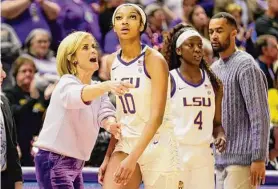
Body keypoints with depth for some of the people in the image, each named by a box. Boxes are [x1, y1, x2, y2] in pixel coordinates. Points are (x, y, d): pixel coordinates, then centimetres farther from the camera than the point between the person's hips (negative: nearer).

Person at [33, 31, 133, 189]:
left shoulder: (99, 90, 11)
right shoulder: (66, 83, -13)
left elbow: (105, 112, -8)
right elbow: (80, 94, -38)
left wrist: (110, 123, -33)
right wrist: (108, 85, -57)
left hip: (76, 163, 8)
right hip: (53, 161, -8)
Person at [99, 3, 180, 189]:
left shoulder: (154, 60, -14)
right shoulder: (112, 62, 6)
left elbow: (156, 116, -21)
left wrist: (133, 157, -28)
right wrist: (108, 156, 8)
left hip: (158, 145, -5)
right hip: (126, 143, 5)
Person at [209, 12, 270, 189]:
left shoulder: (246, 66, -10)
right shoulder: (214, 68, 15)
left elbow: (260, 116, -15)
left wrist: (259, 158, -19)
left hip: (242, 159, -8)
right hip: (221, 159, 8)